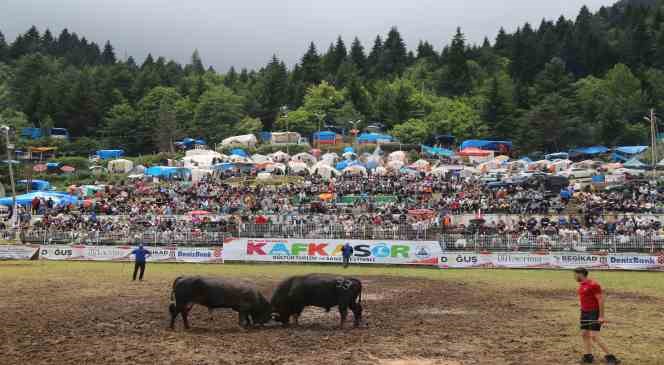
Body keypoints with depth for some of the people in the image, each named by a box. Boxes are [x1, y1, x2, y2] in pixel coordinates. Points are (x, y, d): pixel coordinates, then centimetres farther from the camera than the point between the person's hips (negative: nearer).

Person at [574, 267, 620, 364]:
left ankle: (610, 357, -6)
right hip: (585, 313, 9)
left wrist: (601, 316, -21)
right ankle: (588, 356, 14)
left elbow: (601, 300, -19)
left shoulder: (593, 285, -17)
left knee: (594, 336, -12)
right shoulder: (582, 285, 10)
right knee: (584, 334, 7)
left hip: (594, 314, -9)